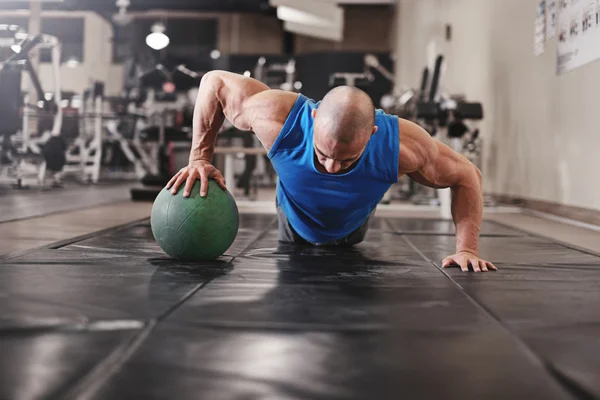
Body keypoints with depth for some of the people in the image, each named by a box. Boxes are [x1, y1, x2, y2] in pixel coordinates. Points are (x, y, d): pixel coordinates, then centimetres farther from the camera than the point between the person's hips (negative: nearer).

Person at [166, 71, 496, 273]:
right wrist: (200, 157, -29)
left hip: (350, 232, 1)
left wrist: (467, 248, -34)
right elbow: (215, 82, -28)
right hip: (295, 225, 0)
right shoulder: (277, 118, -45)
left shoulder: (402, 145, -44)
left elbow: (466, 176, -26)